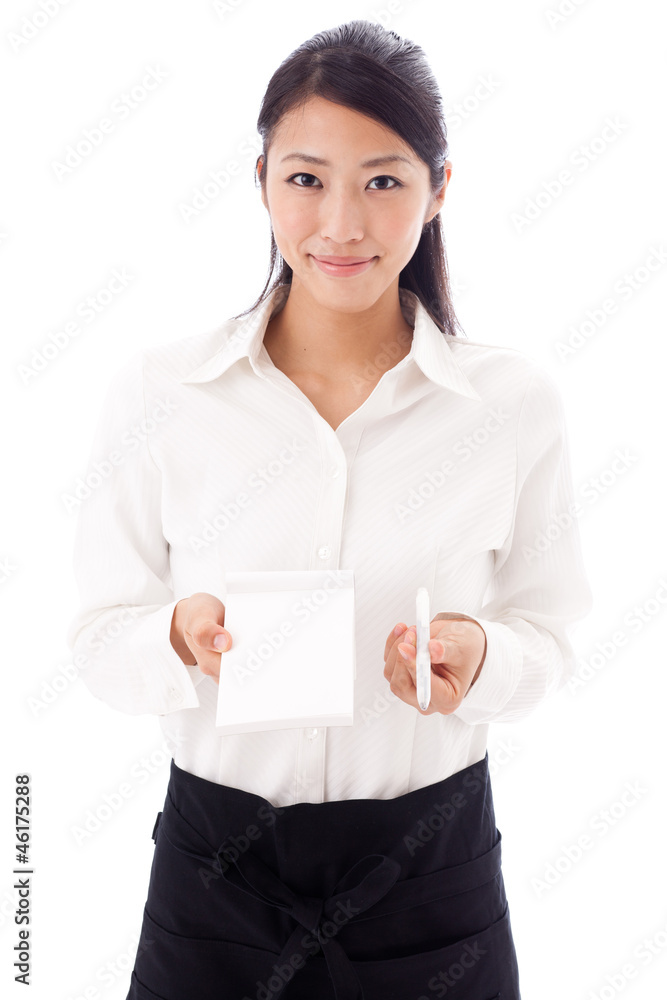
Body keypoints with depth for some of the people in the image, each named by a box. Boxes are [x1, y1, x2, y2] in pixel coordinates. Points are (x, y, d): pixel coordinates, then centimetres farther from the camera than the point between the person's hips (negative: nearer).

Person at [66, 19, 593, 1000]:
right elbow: (104, 639, -4)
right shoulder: (160, 392, -9)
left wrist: (480, 656, -21)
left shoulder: (517, 401, -8)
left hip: (434, 874, 1)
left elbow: (546, 632, 0)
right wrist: (183, 634, -24)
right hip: (215, 866, 0)